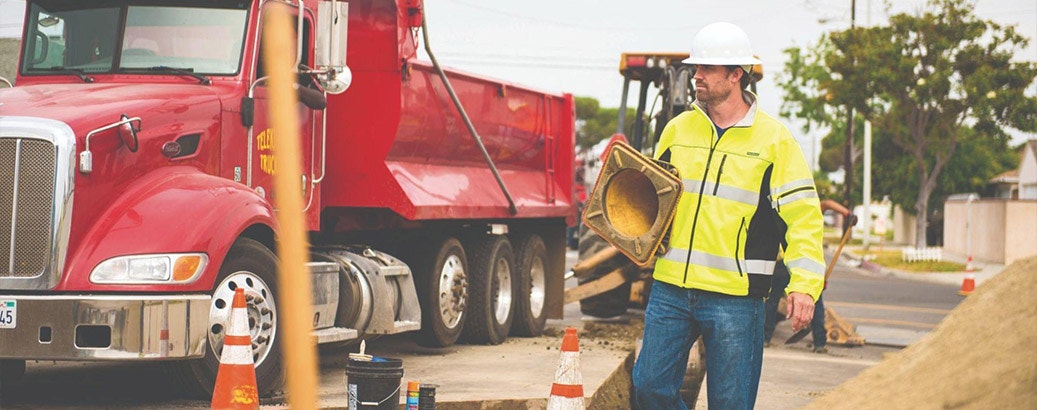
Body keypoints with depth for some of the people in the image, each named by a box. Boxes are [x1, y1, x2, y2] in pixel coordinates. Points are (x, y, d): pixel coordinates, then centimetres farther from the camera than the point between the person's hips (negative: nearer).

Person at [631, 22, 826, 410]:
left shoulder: (773, 138, -1)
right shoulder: (678, 129, 10)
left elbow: (803, 214, -3)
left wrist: (804, 285, -14)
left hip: (735, 295, -4)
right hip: (671, 287, 4)